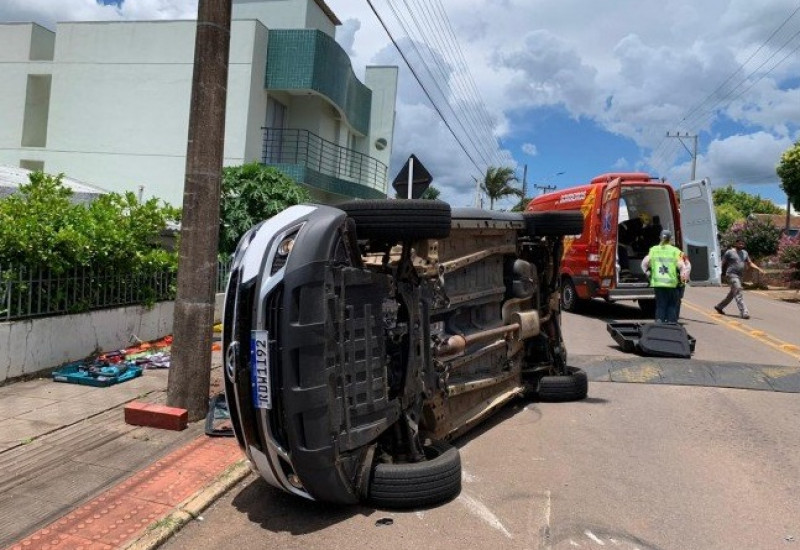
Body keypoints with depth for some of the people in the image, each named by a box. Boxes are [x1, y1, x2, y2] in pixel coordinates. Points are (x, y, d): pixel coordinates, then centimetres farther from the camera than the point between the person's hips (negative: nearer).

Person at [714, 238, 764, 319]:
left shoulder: (745, 253, 12)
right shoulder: (729, 252, -7)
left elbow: (750, 263, 11)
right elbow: (723, 263, 0)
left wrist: (758, 269, -3)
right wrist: (724, 272, 2)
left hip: (739, 276, 8)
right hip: (732, 275, -8)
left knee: (732, 294, 16)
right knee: (738, 293, -16)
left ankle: (719, 307, 32)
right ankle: (744, 313, -21)